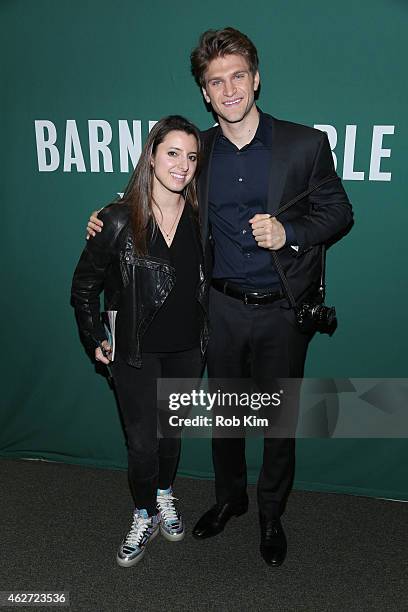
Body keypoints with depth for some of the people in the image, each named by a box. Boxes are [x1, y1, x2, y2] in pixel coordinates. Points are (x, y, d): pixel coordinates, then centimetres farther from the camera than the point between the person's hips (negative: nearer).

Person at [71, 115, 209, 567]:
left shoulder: (198, 216, -4)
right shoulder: (119, 221, -15)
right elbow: (84, 285, -3)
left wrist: (207, 332, 6)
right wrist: (95, 340, -3)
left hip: (187, 347, 3)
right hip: (136, 351, -3)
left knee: (172, 429, 20)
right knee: (142, 442, 7)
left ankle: (164, 495, 47)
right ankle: (144, 517, 34)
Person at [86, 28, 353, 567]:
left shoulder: (305, 144, -7)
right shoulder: (200, 149, 2)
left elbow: (339, 212, -1)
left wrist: (288, 233, -19)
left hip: (282, 309, -2)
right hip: (223, 306, 3)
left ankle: (272, 513, 39)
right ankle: (229, 497, 45)